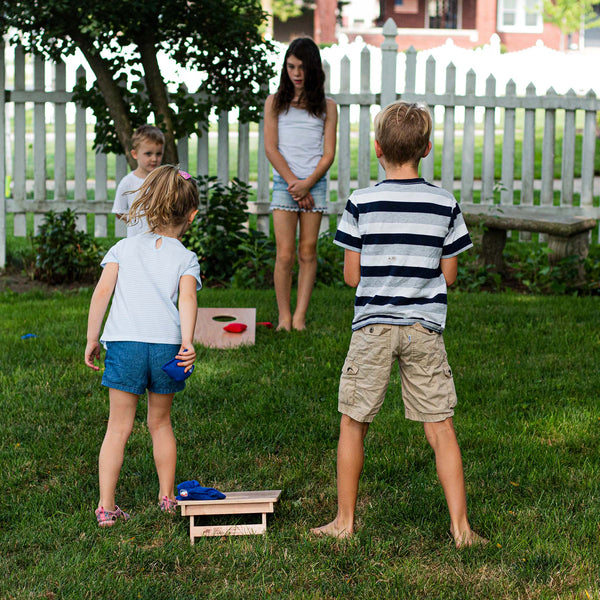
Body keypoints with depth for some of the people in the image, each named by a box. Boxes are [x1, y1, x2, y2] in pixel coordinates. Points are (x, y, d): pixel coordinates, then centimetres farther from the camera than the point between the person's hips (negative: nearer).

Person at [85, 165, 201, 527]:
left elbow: (102, 293, 3)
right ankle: (167, 497, 29)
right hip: (167, 345, 0)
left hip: (125, 344, 0)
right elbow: (188, 298, -9)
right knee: (160, 422, 19)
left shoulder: (124, 248, 12)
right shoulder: (186, 258, 9)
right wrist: (187, 342, -18)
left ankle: (106, 507, 1)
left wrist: (92, 340, 9)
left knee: (119, 427, 6)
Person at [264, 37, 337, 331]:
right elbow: (271, 148, 2)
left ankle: (300, 316, 4)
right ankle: (284, 316, 0)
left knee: (308, 252, 0)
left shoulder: (326, 107, 8)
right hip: (284, 183, -1)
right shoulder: (275, 102, 7)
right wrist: (293, 182, -8)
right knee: (285, 254, -7)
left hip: (315, 183, 1)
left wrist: (307, 183, -11)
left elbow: (328, 153, 3)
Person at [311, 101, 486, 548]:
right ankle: (460, 526, 4)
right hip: (425, 327, 1)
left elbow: (352, 276, -2)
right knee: (441, 428, 5)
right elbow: (448, 275, 5)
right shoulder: (446, 205, 0)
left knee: (353, 424, 12)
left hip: (373, 326, -1)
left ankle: (345, 520, 19)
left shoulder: (362, 203, -6)